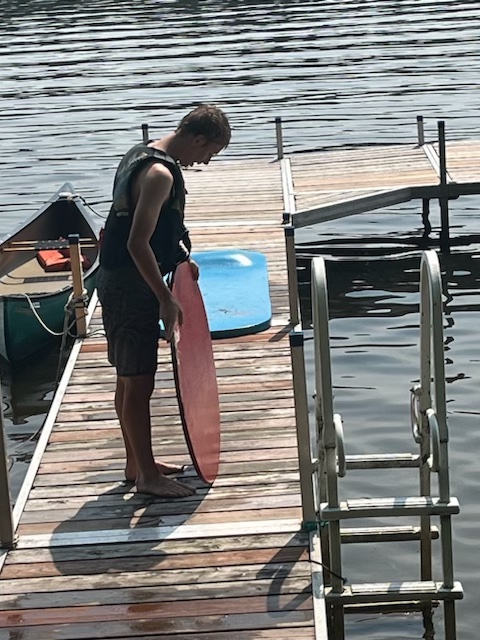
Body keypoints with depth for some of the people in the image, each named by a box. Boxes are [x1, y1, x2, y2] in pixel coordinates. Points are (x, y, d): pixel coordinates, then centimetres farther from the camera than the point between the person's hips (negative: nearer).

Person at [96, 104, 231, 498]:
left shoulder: (140, 155, 10)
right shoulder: (160, 174, -22)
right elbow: (138, 244, -26)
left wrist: (180, 256, 22)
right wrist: (166, 300, -23)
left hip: (119, 281, 11)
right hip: (132, 285, -11)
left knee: (129, 379, 17)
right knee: (139, 383, -3)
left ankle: (137, 462, 28)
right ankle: (147, 476, 5)